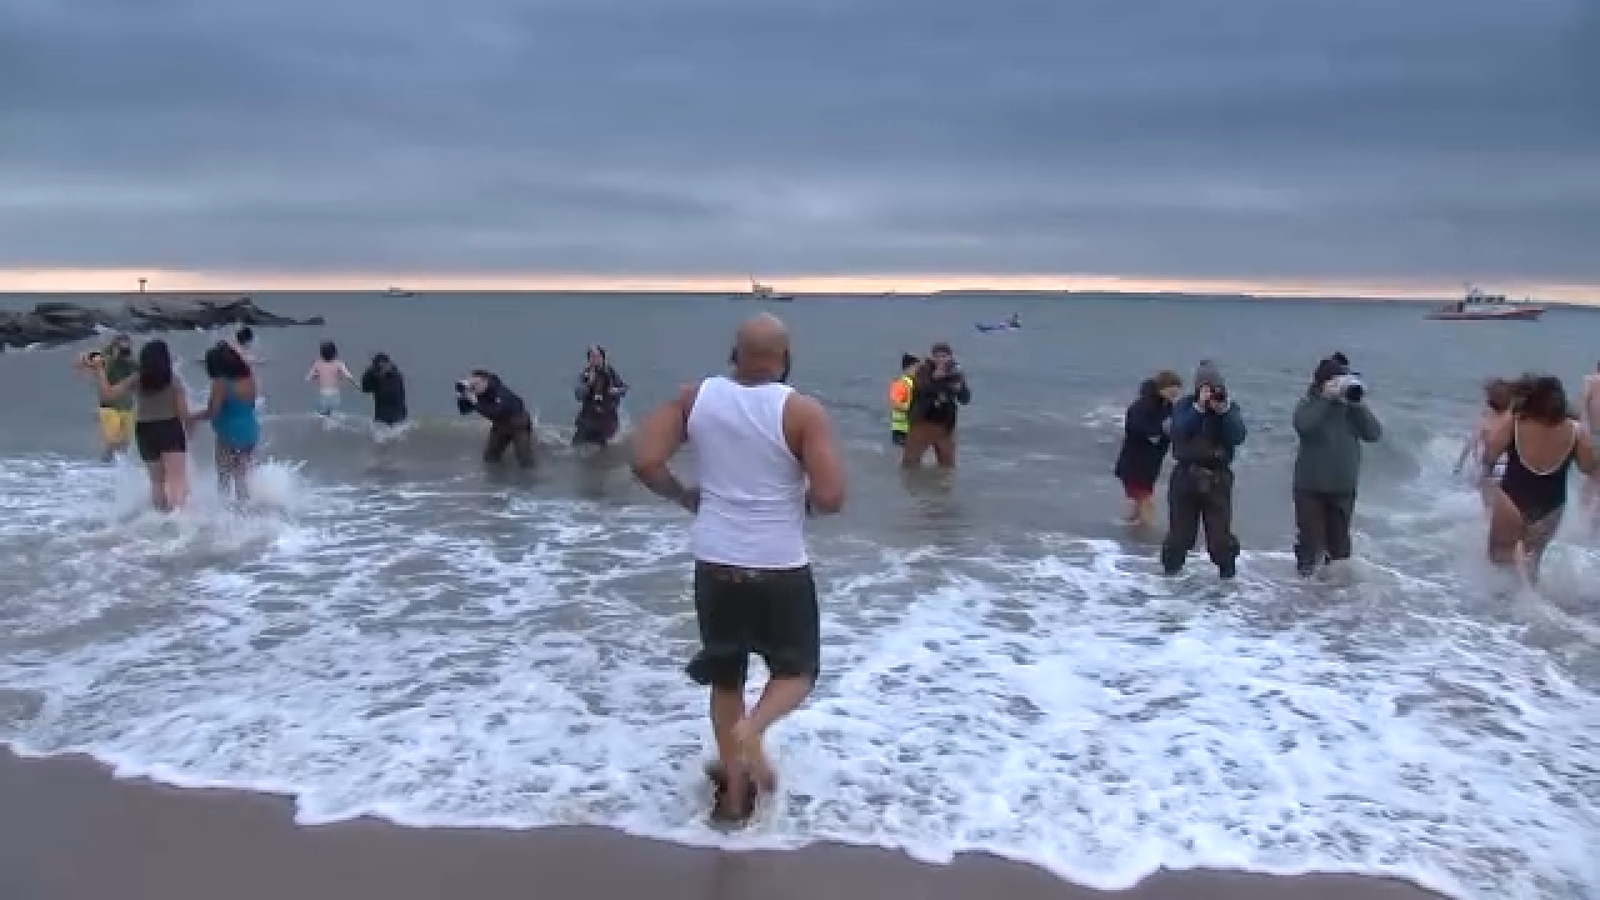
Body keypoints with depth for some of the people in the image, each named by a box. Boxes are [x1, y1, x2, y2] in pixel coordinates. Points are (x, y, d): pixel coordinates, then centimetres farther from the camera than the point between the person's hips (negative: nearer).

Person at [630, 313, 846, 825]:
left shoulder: (695, 398, -3)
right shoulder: (803, 412, -13)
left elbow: (645, 462, -7)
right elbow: (831, 498, -18)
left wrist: (684, 497, 10)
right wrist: (801, 501, 4)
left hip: (714, 563, 4)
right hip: (780, 570, -3)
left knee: (726, 676, 21)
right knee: (797, 672, 17)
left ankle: (734, 790, 27)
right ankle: (753, 729, -12)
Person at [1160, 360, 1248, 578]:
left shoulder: (1230, 408, 2)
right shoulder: (1184, 406, 0)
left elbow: (1238, 437, -13)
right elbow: (1179, 433, -18)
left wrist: (1224, 410, -22)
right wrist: (1199, 407, -24)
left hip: (1217, 478, 0)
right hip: (1186, 476, 0)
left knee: (1220, 530, -1)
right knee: (1180, 529, 7)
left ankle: (1227, 572, 15)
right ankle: (1171, 568, 22)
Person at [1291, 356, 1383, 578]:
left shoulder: (1352, 408, 4)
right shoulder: (1309, 404, -5)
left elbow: (1374, 434, -7)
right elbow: (1302, 426, -27)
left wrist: (1359, 403, -17)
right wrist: (1327, 398, -27)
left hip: (1343, 487, 3)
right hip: (1311, 487, -3)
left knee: (1339, 541, 14)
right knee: (1311, 539, 1)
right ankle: (1306, 577, 15)